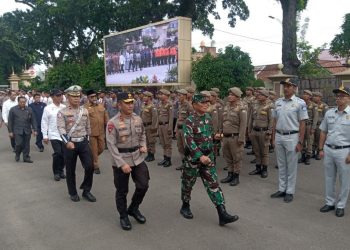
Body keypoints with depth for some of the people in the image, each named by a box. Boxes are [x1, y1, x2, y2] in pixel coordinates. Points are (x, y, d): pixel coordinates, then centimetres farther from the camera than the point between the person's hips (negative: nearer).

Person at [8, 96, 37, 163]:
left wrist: (35, 130, 1)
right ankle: (17, 155, 21)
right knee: (19, 144, -6)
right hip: (17, 131, -2)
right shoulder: (13, 109, 2)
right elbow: (10, 121, 3)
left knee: (26, 145, 5)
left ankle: (26, 157, 16)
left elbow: (33, 120, 7)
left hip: (27, 131, 2)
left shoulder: (29, 109, 6)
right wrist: (10, 131, -1)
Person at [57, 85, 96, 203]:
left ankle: (86, 190, 16)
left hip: (83, 142, 3)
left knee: (90, 166, -3)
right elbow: (61, 129, -17)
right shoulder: (62, 112, -6)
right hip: (69, 143, -3)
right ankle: (73, 193, 26)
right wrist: (67, 142, -31)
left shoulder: (85, 111, 6)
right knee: (70, 170, 8)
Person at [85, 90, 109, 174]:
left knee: (101, 148, 11)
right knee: (94, 150, 3)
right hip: (91, 133, -5)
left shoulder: (101, 106, 9)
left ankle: (91, 159, 37)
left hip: (101, 132, 5)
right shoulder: (85, 108, -6)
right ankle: (95, 166, 18)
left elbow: (106, 118, 13)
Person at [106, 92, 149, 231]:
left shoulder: (138, 119, 0)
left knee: (143, 185, 7)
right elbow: (111, 145, -16)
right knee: (122, 191, 9)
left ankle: (133, 208, 32)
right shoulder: (113, 123, -16)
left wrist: (143, 146, -1)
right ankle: (123, 216, 31)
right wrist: (122, 164, -21)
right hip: (120, 161, -4)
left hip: (138, 158, 5)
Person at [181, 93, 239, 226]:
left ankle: (222, 214, 2)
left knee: (213, 184, 2)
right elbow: (189, 140, -29)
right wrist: (200, 156, -37)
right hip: (193, 157, -5)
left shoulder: (208, 116, 4)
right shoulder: (189, 120, -18)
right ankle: (185, 207, 35)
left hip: (208, 156, 5)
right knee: (188, 183, 13)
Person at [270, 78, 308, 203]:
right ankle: (281, 189, 26)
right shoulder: (278, 102, 7)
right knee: (281, 165, 14)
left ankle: (290, 191, 18)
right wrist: (274, 136, 8)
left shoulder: (300, 103, -9)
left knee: (291, 166, 6)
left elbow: (302, 123, -9)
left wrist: (300, 142, -12)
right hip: (279, 136, 5)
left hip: (292, 137, -5)